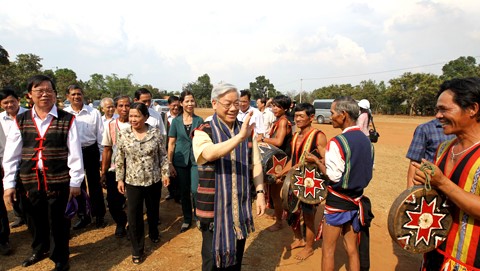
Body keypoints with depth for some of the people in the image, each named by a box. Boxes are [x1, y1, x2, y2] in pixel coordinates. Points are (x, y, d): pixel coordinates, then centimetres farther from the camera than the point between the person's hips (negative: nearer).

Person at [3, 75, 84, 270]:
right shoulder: (21, 121, 4)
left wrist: (75, 182, -5)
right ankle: (39, 250, 48)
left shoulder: (67, 120, -5)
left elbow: (75, 153, -4)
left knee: (58, 222, 9)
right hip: (28, 181, 3)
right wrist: (9, 184, 3)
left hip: (59, 181, -3)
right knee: (34, 220, 20)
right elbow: (11, 155, 6)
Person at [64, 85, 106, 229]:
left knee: (95, 185, 9)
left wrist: (102, 156, 0)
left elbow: (101, 136, -1)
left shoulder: (94, 113, -6)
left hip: (91, 151, -2)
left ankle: (99, 216, 27)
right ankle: (83, 216, 32)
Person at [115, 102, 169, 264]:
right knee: (134, 215, 4)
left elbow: (163, 155, -1)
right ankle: (137, 250, 20)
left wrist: (165, 173, -4)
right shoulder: (123, 134, -6)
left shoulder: (155, 133, -8)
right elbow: (119, 159, 0)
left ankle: (154, 234, 46)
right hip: (133, 182, 0)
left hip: (154, 180, 0)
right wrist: (119, 179, 0)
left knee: (153, 210, 19)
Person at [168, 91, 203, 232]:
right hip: (180, 160, 1)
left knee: (195, 190, -8)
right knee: (184, 192, 10)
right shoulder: (176, 121, 0)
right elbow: (171, 143, 1)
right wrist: (170, 163, -2)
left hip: (196, 160, -1)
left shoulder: (199, 120, 0)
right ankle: (187, 219, 28)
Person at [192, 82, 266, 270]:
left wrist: (260, 192, -4)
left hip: (240, 208, 4)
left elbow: (256, 164, 6)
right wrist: (240, 137, -41)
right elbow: (209, 154, -31)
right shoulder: (203, 132, -10)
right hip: (213, 208, -4)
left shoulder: (247, 131, 4)